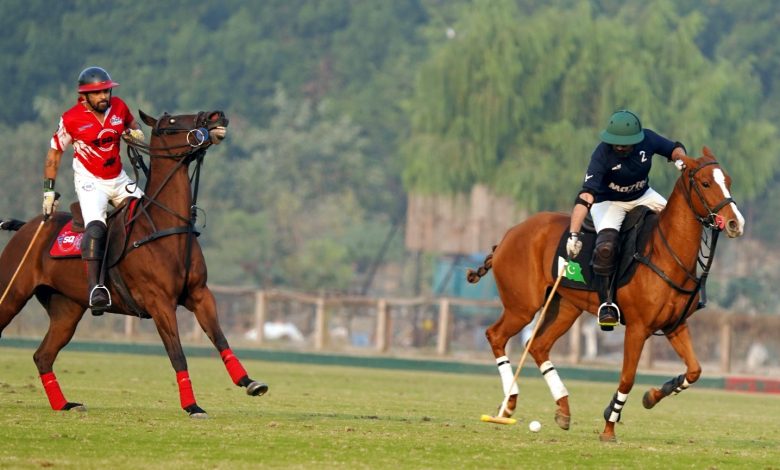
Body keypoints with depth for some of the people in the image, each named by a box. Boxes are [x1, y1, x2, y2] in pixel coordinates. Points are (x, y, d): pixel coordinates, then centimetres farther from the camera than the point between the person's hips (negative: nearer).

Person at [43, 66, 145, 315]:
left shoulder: (119, 107, -2)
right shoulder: (72, 119, -12)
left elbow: (133, 126, 22)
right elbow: (54, 153, -2)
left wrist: (135, 133, -3)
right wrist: (49, 190, -3)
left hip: (119, 180, 6)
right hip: (90, 181, -6)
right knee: (96, 224, -28)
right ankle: (94, 288, -39)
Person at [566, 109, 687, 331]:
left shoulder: (647, 140, -19)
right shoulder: (602, 154, -31)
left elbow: (675, 148, 2)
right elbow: (585, 196, -37)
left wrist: (680, 160, -23)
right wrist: (573, 235, -45)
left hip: (643, 196, 5)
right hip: (609, 202, -5)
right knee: (606, 246, -30)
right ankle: (606, 302, -19)